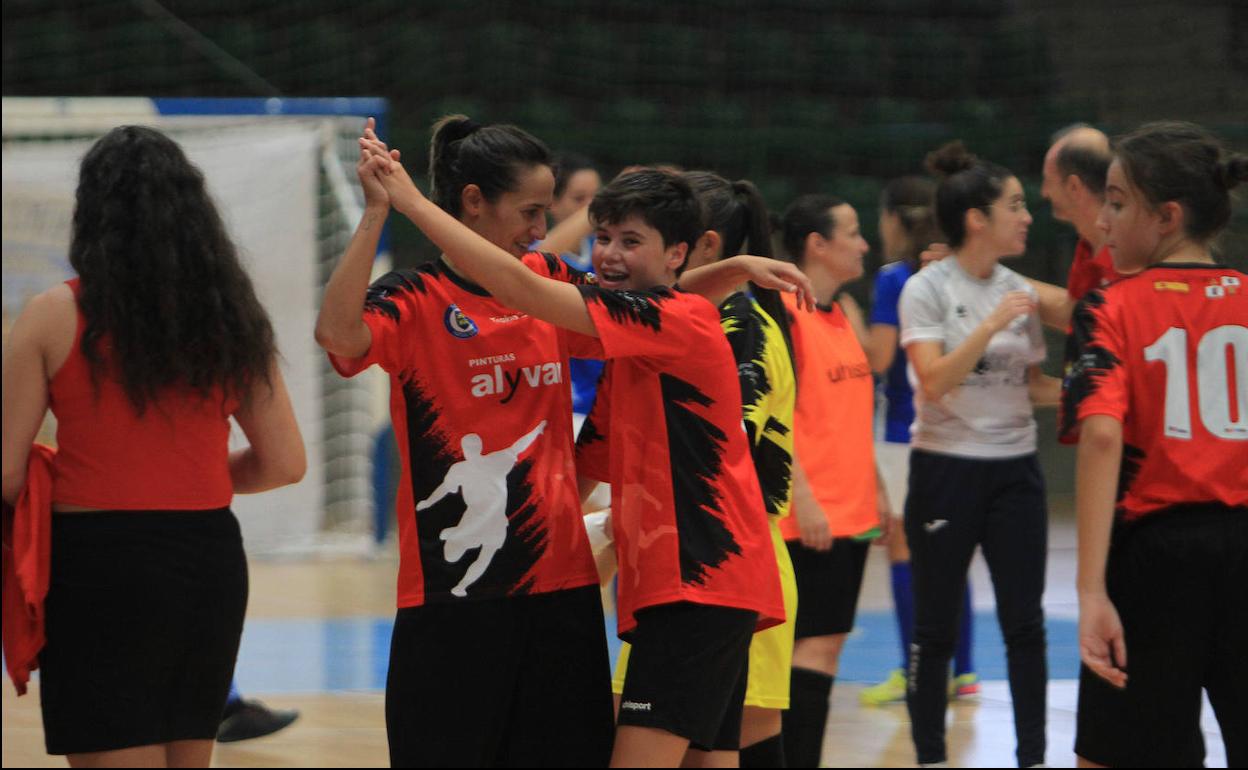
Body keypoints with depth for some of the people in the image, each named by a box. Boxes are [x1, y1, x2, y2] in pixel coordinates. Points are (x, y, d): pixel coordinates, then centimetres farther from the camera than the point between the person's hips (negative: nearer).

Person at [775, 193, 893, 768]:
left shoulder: (838, 316, 15)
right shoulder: (785, 315, -12)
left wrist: (875, 489, 20)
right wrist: (802, 499, -21)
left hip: (851, 512, 9)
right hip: (813, 516, -9)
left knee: (829, 639, 9)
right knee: (816, 644, -10)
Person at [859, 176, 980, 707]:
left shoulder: (894, 279, -11)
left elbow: (879, 358, -15)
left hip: (905, 428, -7)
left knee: (904, 549, -1)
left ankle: (913, 673, -2)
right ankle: (961, 670, 12)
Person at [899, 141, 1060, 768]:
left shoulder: (1018, 292, 7)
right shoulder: (927, 289, -7)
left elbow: (1033, 385, 14)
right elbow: (933, 381, -17)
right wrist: (990, 326, -25)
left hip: (1014, 469, 4)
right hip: (946, 469, -4)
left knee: (1025, 623, 1)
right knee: (936, 628, 2)